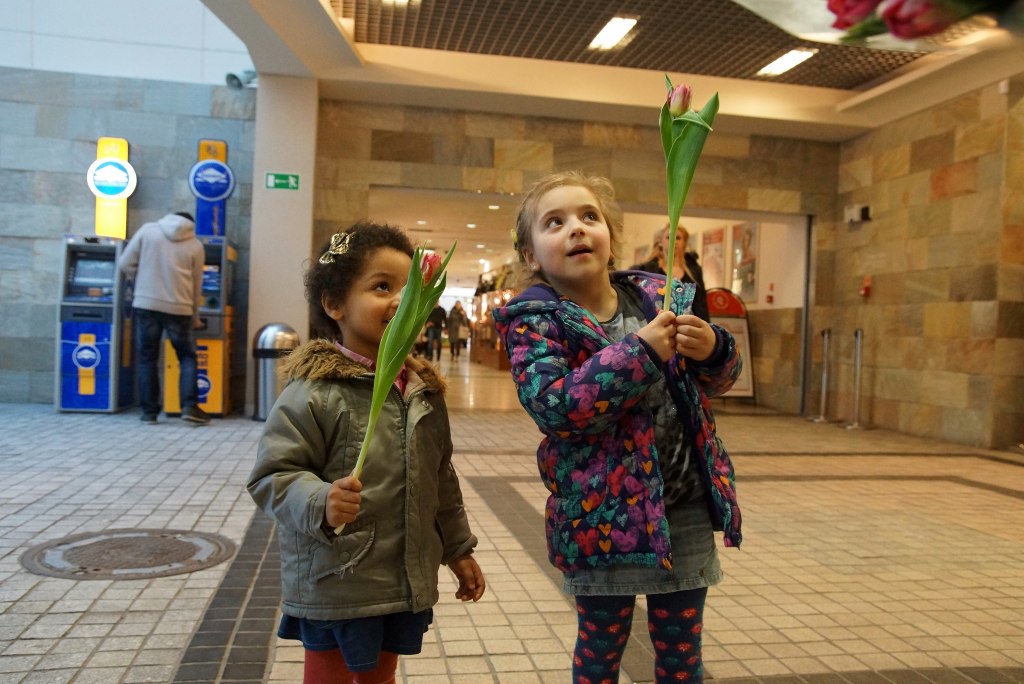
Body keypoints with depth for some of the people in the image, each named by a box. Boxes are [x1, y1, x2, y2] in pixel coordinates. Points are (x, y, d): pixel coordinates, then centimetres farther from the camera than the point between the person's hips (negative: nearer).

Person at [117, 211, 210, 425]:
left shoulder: (147, 230, 6)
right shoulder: (195, 245, 5)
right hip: (179, 308, -1)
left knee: (148, 358, 12)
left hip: (146, 304, 1)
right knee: (187, 357, 12)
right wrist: (194, 317, 21)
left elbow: (125, 264, 2)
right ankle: (189, 406, -2)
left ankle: (149, 411, 13)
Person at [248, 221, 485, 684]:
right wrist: (320, 503, -35)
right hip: (334, 588, -6)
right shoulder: (314, 393, -17)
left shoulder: (425, 390, 4)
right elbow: (274, 476, -17)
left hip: (406, 584, 6)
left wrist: (457, 548, 18)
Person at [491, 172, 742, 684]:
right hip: (602, 512, -3)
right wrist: (640, 351, -28)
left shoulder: (658, 297, 2)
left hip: (687, 507, 4)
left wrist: (713, 349, -12)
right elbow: (554, 406, -26)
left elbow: (718, 381, 11)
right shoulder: (535, 320, -10)